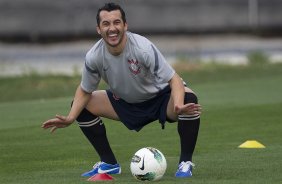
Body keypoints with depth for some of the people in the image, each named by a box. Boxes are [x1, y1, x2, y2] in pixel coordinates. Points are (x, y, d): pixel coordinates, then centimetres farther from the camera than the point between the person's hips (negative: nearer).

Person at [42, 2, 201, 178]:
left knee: (189, 99, -36)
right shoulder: (94, 57, -19)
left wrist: (178, 107, -51)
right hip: (126, 102, 5)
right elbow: (84, 91, -1)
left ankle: (185, 163, -17)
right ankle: (109, 163, 7)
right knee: (82, 106, -8)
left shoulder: (143, 48, -31)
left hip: (160, 97, -5)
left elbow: (174, 79, -31)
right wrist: (70, 118, -17)